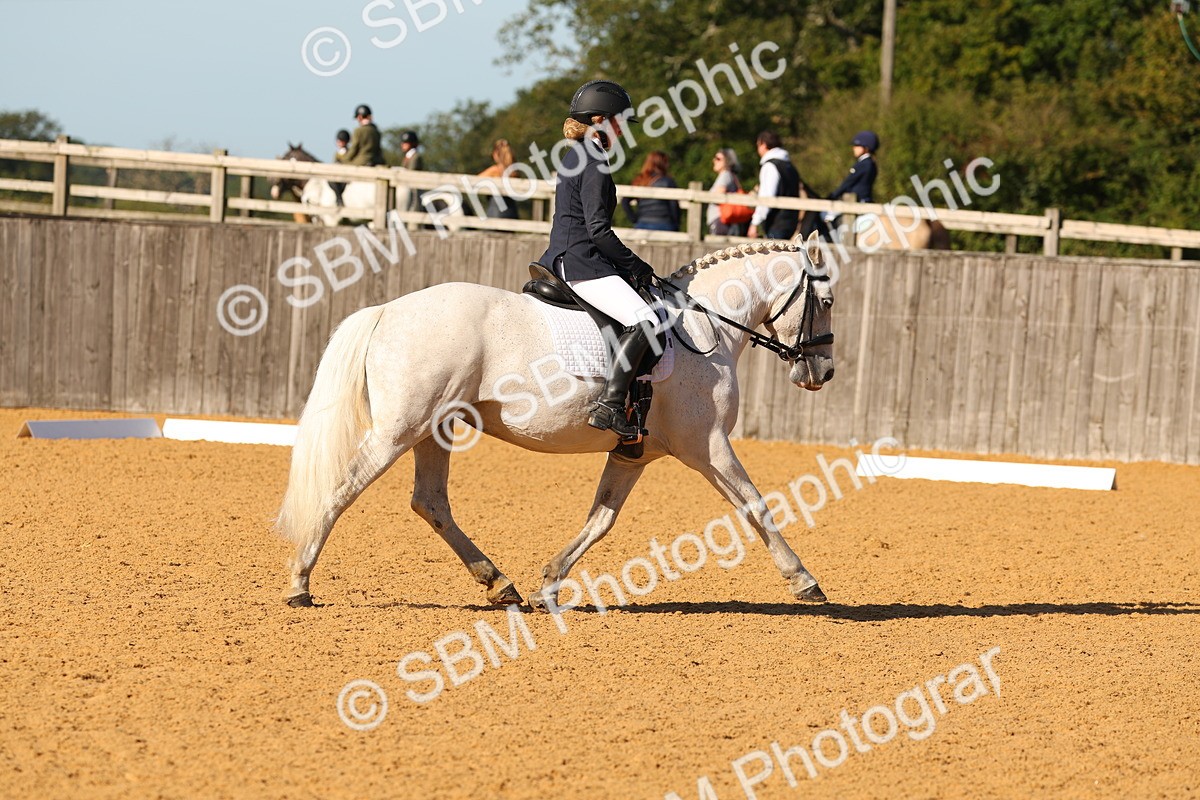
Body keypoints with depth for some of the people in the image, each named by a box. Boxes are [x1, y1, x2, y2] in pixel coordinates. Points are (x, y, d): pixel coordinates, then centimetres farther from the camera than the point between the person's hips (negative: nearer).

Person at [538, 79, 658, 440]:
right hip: (581, 263, -11)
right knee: (643, 319, -25)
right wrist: (634, 265, -9)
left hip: (562, 259, 11)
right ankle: (609, 406, -33)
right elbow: (599, 230, -19)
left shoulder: (577, 156, 16)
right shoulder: (594, 163, -13)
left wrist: (626, 263, 17)